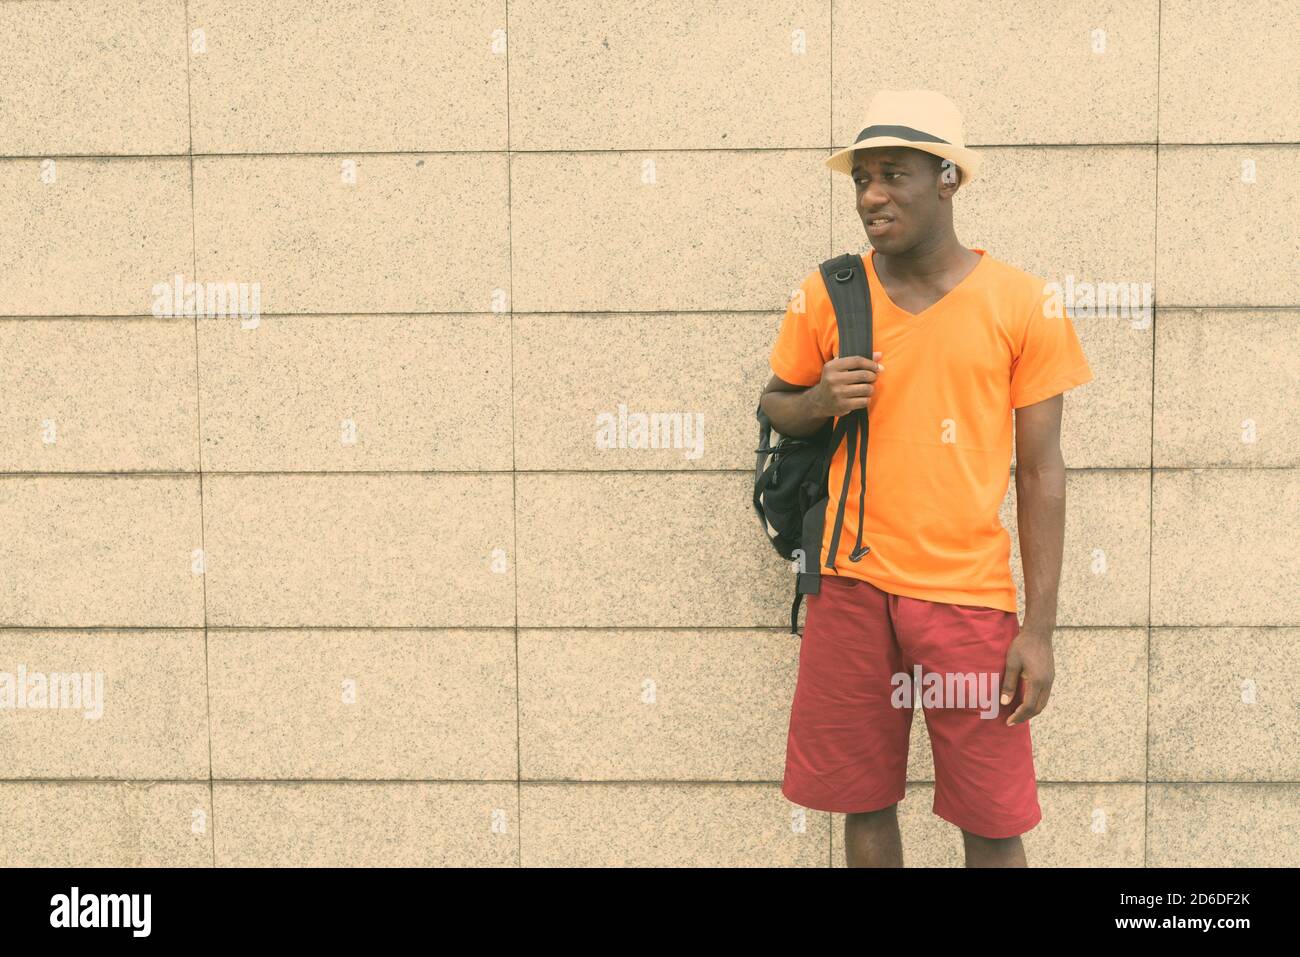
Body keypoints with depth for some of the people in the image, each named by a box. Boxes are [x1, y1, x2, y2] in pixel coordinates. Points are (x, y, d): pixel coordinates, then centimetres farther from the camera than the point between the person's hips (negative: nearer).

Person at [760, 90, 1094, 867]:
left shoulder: (1023, 303, -3)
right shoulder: (827, 295, 2)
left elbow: (1041, 472, -1)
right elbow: (776, 403, 16)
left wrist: (1040, 628, -5)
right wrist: (819, 402, -9)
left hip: (969, 592, -1)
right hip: (852, 589, 2)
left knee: (993, 823, 4)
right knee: (865, 802, 9)